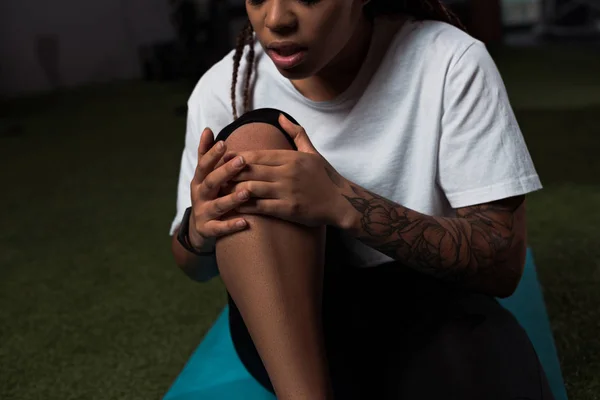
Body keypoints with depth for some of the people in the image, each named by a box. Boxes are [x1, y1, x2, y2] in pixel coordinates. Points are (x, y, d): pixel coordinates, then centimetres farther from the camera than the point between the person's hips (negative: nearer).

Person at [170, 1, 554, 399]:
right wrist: (199, 232, -20)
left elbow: (503, 264, -16)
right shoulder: (223, 89, -6)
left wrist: (343, 204, -29)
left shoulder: (450, 62, -13)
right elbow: (198, 268, 6)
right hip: (286, 329, 4)